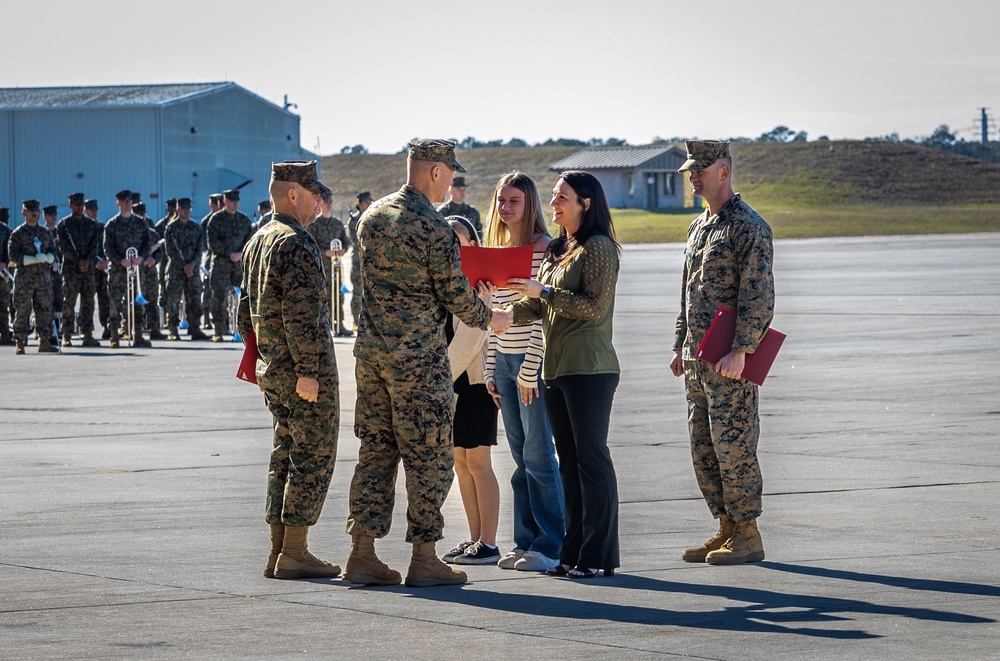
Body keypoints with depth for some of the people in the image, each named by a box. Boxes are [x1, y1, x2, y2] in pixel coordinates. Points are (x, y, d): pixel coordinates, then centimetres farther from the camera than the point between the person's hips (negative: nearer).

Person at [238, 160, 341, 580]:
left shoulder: (256, 243, 15)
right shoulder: (297, 243, -15)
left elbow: (246, 309, 20)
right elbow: (300, 313, -22)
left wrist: (257, 357, 24)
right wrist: (307, 370, -21)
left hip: (271, 369, 9)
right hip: (305, 370, -9)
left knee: (286, 457, 13)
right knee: (314, 458, -5)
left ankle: (279, 552, 13)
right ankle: (294, 553, -5)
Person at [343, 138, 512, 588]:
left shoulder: (372, 216, 8)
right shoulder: (433, 228, -15)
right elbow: (455, 295, -11)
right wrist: (490, 319, 9)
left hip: (370, 349, 7)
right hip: (418, 355, -7)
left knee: (375, 450, 11)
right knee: (428, 455, 1)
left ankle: (362, 554, 9)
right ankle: (424, 559, 4)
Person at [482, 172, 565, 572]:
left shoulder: (543, 249, -9)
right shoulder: (496, 251, 14)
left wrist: (530, 369, -16)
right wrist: (491, 370, 13)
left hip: (534, 359, -7)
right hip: (504, 359, 7)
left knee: (538, 455, -6)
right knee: (520, 456, 9)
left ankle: (550, 546, -2)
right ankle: (525, 542, 13)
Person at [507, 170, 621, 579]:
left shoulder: (598, 248, -8)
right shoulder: (558, 250, 18)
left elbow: (594, 307, -17)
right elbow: (539, 306, 18)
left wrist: (543, 292, -17)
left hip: (589, 369, -9)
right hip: (556, 368, 9)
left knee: (591, 457, -6)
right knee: (569, 460, 9)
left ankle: (598, 556, -4)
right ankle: (574, 552, 13)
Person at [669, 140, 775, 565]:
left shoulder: (748, 227, -10)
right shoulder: (698, 228, 17)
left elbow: (759, 298, -16)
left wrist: (740, 351, -22)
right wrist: (681, 347, 18)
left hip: (730, 362, -9)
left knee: (732, 446, -7)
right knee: (703, 450, 10)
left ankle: (747, 536, 0)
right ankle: (727, 529, 18)